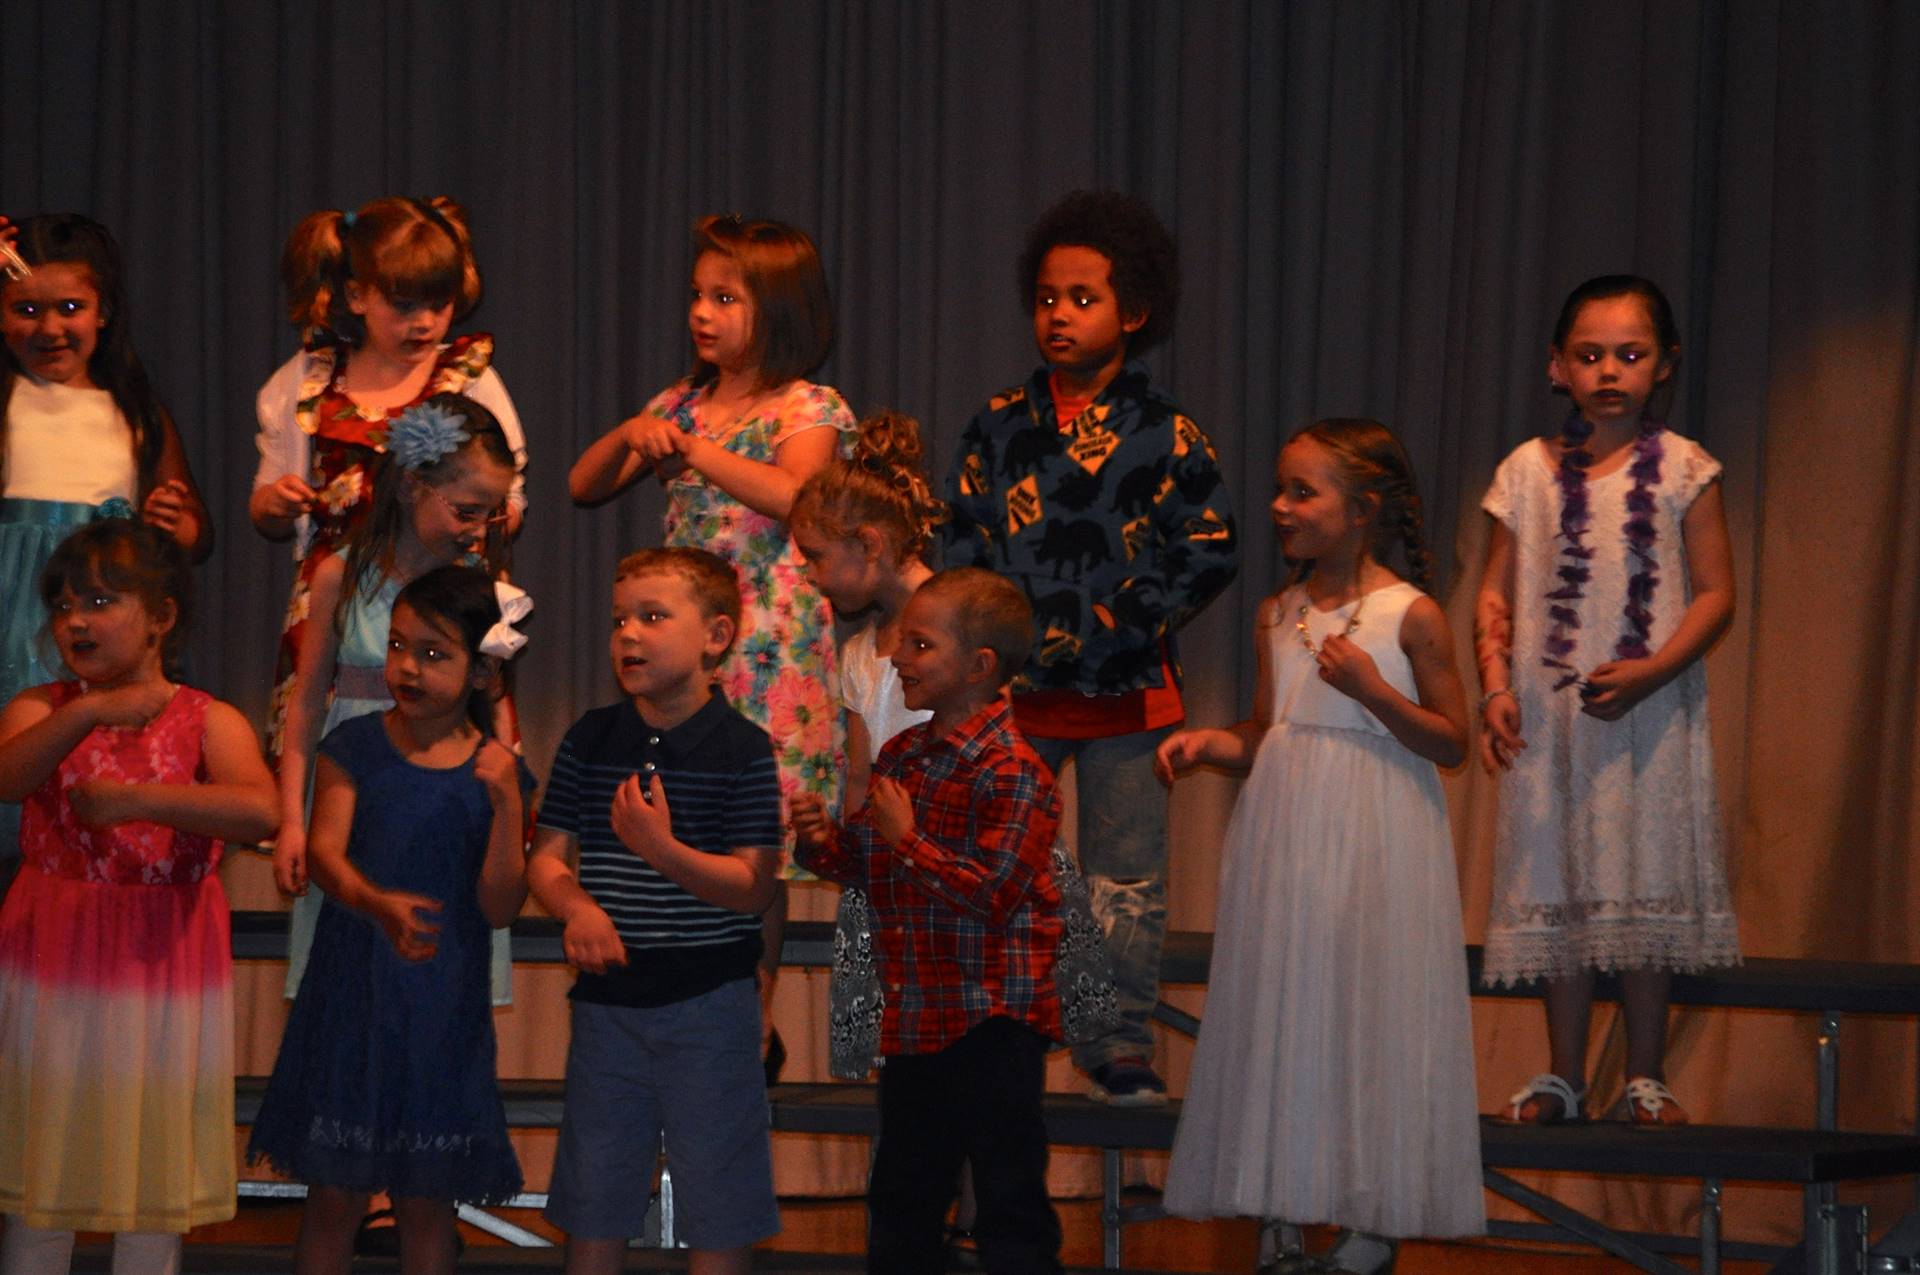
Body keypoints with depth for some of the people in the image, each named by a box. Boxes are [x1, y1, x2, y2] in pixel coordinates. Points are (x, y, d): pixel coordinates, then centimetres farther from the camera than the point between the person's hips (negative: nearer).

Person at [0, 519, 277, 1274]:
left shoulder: (210, 722, -2)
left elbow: (259, 812, -21)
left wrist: (136, 798, -29)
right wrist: (88, 714, -36)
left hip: (162, 965, -1)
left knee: (155, 1177, 4)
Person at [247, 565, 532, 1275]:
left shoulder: (494, 771, 0)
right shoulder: (354, 748, 0)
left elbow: (499, 908, -6)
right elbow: (324, 852, -13)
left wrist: (506, 804, -17)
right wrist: (379, 904, -33)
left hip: (444, 1004, 0)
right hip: (351, 994, 0)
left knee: (426, 1202, 7)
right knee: (333, 1196, 4)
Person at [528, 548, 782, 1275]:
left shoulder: (742, 749, -8)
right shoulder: (590, 740, 4)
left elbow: (752, 886, -11)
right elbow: (547, 857, 4)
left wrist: (664, 850, -25)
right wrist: (578, 908, -17)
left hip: (709, 1001, -4)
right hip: (607, 997, 4)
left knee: (720, 1212, 1)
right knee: (592, 1211, 10)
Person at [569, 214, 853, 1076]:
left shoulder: (806, 409, -5)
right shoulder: (683, 403, 13)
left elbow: (791, 494, -25)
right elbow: (583, 486, 16)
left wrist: (693, 448, -22)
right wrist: (632, 433, -4)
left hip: (768, 650, -6)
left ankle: (754, 1025, 6)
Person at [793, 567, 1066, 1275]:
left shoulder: (1012, 774, -16)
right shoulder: (899, 756, 9)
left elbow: (992, 892, -23)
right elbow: (870, 867, 18)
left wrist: (907, 838, -18)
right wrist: (828, 842, -2)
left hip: (992, 1023, -8)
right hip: (913, 1018, 8)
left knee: (1010, 1202, -2)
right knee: (901, 1196, 18)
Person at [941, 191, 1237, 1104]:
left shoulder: (1165, 436, -2)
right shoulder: (1000, 426, 5)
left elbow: (1208, 552, -4)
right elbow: (962, 540, 6)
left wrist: (1119, 628, -12)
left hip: (1125, 688, -2)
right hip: (1014, 686, 2)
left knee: (1125, 878, 5)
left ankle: (1119, 1044, 15)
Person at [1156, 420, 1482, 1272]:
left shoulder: (1411, 615, -7)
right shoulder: (1278, 616, 9)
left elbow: (1452, 744, -5)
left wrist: (1372, 690, -17)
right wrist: (1212, 744, -4)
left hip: (1373, 846, -5)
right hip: (1284, 841, 5)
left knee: (1367, 1018, -3)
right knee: (1282, 1019, 6)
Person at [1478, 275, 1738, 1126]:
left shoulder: (1682, 470, -1)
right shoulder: (1528, 472, 5)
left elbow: (1715, 593, -4)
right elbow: (1495, 595, 7)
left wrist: (1650, 672, -17)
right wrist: (1494, 687, -7)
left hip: (1649, 711, -2)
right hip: (1548, 712, 2)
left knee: (1647, 886, 0)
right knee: (1558, 888, 6)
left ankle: (1645, 1078, 10)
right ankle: (1562, 1078, 15)